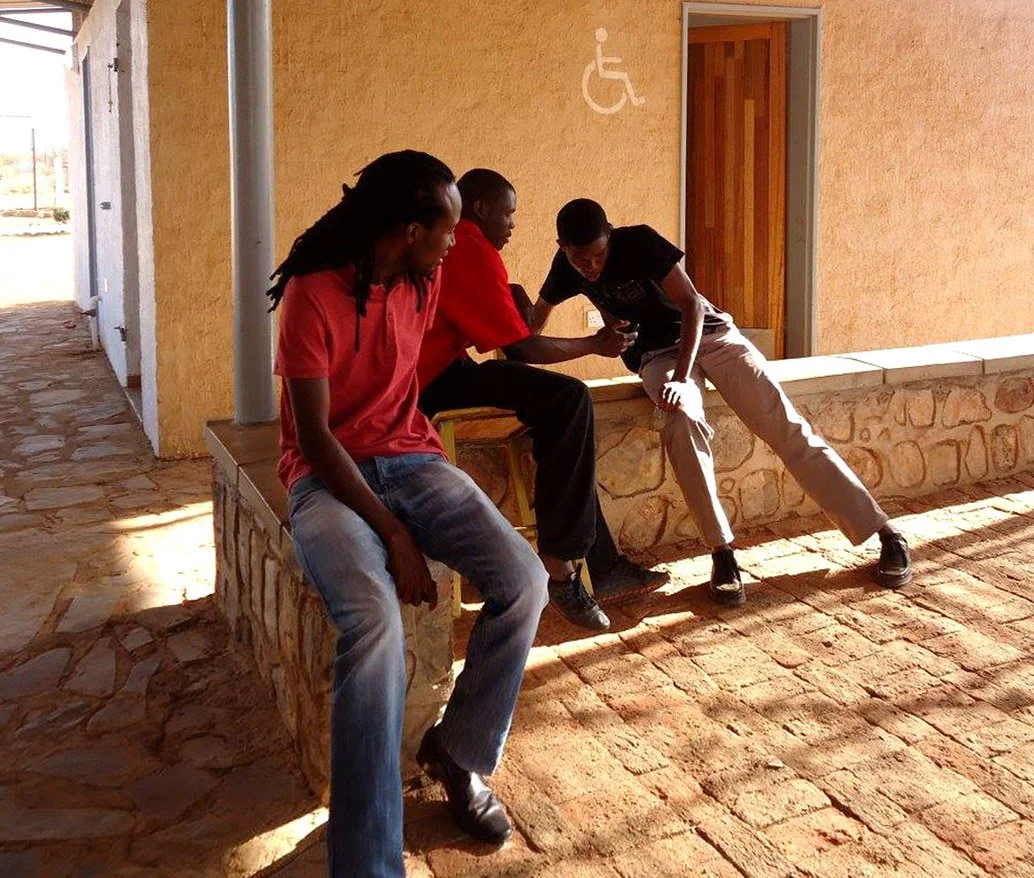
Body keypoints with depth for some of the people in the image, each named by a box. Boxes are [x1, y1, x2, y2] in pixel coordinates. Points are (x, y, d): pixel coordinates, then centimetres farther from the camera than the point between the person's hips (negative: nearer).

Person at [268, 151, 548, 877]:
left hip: (410, 459, 6)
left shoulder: (426, 278, 5)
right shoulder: (313, 294, -16)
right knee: (376, 620, -34)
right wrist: (395, 534, -22)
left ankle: (460, 752, 5)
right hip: (329, 476, -6)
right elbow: (314, 436, -19)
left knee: (524, 581, -19)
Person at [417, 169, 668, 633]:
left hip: (429, 377, 11)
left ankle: (601, 566, 13)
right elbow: (523, 347, -11)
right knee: (570, 399, -19)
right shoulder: (473, 251, -11)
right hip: (433, 384, -11)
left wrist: (510, 300, 8)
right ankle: (562, 566, -13)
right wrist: (597, 343, 1)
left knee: (559, 410, 15)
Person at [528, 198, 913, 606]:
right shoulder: (566, 266, -8)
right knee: (683, 423, -34)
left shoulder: (638, 241, -19)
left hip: (708, 332, -2)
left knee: (785, 425, -14)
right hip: (657, 354, 2)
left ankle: (884, 532, -9)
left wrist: (682, 379, -31)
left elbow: (691, 304, -21)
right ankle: (722, 553, -25)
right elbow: (538, 313, 12)